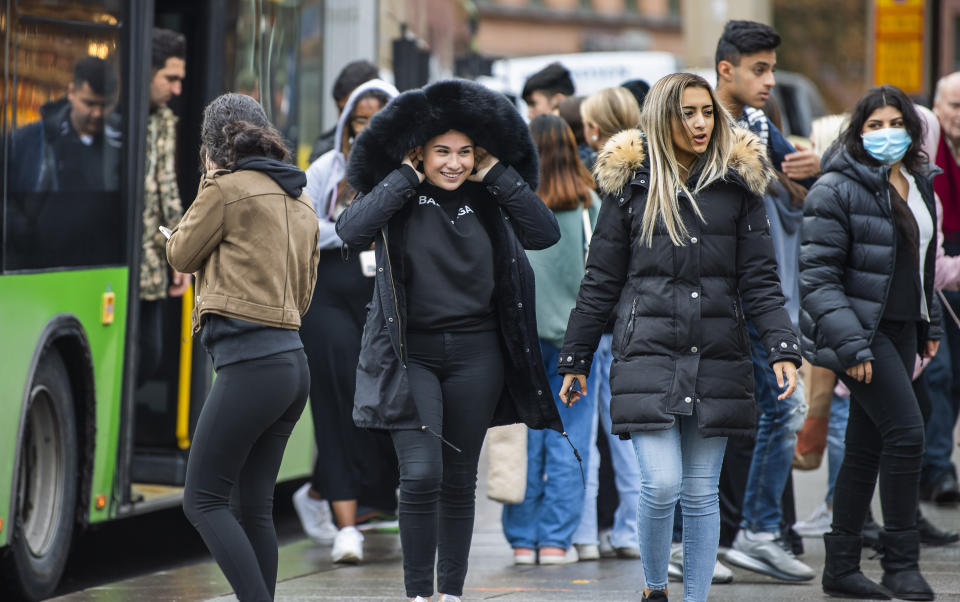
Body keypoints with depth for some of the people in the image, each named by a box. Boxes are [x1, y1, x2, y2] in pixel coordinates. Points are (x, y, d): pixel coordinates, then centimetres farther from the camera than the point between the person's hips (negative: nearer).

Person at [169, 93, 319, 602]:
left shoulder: (227, 188, -7)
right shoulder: (299, 201, 18)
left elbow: (181, 255, 5)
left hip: (250, 364, -8)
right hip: (293, 361, 9)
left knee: (203, 499, -5)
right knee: (254, 506, 11)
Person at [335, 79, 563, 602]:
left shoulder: (487, 201, 6)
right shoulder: (399, 199, -3)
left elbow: (546, 233, -8)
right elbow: (352, 231, -22)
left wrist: (497, 175, -7)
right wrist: (405, 178, -15)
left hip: (475, 355, 3)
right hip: (410, 352, -3)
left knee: (459, 481, 8)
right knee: (421, 475, -14)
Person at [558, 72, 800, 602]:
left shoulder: (737, 185, 6)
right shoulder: (631, 185, 3)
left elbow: (760, 279, 4)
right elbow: (600, 281, 7)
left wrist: (782, 350, -8)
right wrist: (575, 360, 8)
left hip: (717, 358, 2)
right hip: (648, 356, -2)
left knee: (700, 492, 5)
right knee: (661, 484, -12)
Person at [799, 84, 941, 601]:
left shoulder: (917, 185, 11)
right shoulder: (837, 190, -13)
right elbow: (818, 277, -16)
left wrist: (929, 325, 20)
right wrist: (850, 344, -22)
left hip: (900, 327, 8)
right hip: (859, 329, -8)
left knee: (866, 446, 9)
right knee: (906, 430, -16)